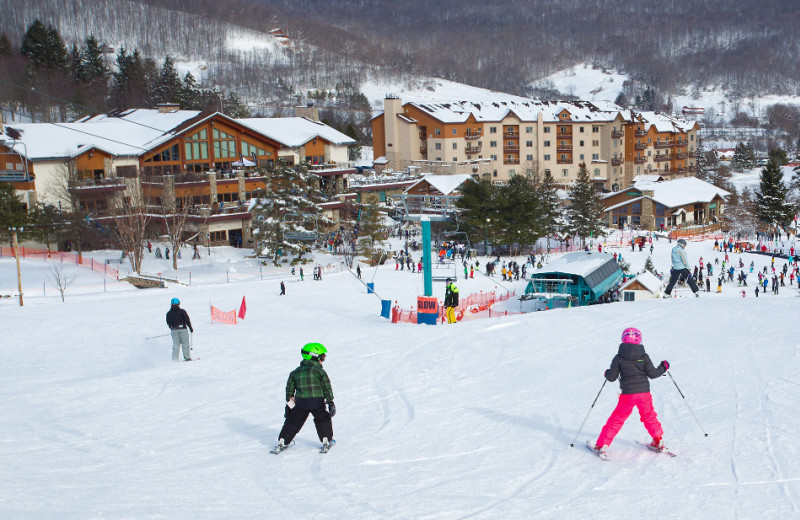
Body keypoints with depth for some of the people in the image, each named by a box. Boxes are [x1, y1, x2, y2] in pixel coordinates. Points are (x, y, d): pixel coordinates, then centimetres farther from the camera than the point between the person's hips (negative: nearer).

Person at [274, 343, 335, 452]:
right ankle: (327, 440, 15)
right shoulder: (319, 371, -3)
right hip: (317, 402, -3)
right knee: (323, 420, 18)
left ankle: (282, 442, 15)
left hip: (300, 402, 3)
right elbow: (327, 388, -5)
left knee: (293, 422, 15)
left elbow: (290, 388, 15)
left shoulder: (296, 371, 13)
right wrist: (331, 403, -2)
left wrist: (289, 404, 21)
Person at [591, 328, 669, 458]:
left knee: (617, 419, 7)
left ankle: (602, 445, 5)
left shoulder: (619, 358, -4)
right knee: (649, 416, 23)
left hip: (627, 395, -1)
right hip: (644, 392, 1)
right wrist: (663, 368, 18)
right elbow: (652, 374, 0)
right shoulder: (644, 356, -1)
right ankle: (658, 441, 30)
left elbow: (612, 377, -2)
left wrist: (607, 373, 21)